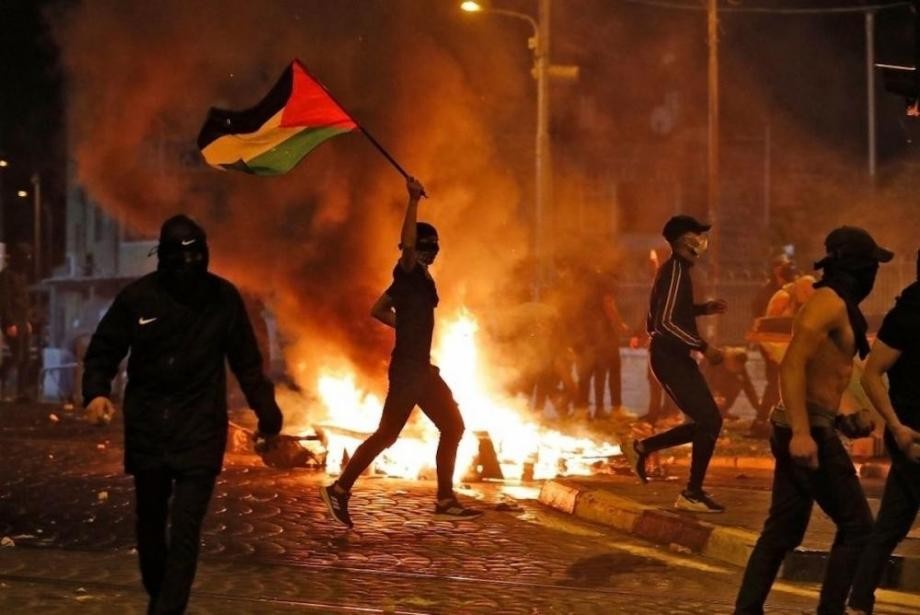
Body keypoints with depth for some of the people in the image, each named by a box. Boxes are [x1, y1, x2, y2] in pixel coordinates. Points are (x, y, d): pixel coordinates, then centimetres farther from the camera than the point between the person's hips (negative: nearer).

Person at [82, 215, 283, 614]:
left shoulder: (223, 298, -4)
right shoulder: (137, 297, -6)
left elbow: (247, 363, 3)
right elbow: (103, 351, 2)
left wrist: (267, 413, 3)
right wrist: (96, 391, -15)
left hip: (200, 432, -2)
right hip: (147, 429, 2)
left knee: (185, 531, -11)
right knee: (150, 524, 15)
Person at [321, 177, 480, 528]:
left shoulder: (418, 278, 13)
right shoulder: (407, 274, -13)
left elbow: (378, 310, 20)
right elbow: (406, 244, -36)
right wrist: (413, 201, -40)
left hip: (420, 368, 10)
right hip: (407, 368, -10)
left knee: (452, 428, 13)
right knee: (387, 434, -5)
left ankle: (445, 501, 16)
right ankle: (340, 489, 3)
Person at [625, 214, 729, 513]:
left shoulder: (675, 269, 15)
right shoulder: (676, 270, -17)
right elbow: (666, 321, -25)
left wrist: (703, 308, 17)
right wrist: (703, 347, -22)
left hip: (675, 357, 10)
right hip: (670, 357, -10)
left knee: (705, 422, 12)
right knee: (709, 421, -9)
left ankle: (642, 448, 21)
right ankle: (692, 493, -3)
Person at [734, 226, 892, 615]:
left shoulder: (835, 305, 17)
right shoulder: (829, 303, -13)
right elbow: (792, 366, -24)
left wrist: (839, 419, 20)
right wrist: (802, 432, -30)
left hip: (805, 429, 10)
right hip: (810, 432, -10)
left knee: (783, 531, 10)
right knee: (856, 527, -4)